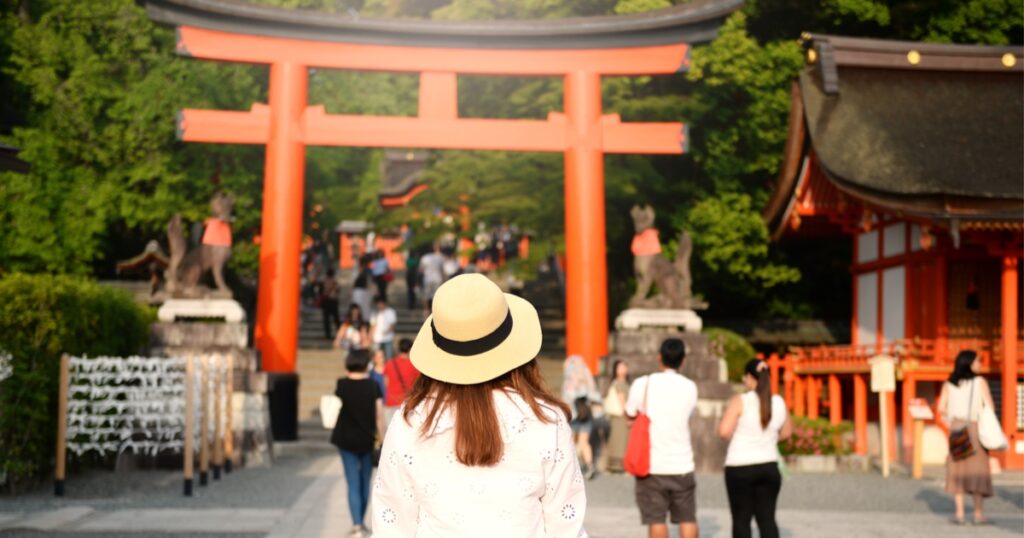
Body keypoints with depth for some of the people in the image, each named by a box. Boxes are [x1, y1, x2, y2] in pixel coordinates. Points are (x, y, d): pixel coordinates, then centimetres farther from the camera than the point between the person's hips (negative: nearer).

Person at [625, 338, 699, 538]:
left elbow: (630, 414, 5)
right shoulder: (690, 387, -1)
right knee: (687, 518, 11)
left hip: (652, 465, -2)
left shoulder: (643, 384, -7)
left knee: (656, 520, 3)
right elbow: (688, 413, 11)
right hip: (682, 465, 2)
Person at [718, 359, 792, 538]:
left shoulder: (740, 401, -12)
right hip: (769, 467, 4)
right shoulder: (778, 402, 3)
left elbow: (724, 431, -19)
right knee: (767, 518, 6)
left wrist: (738, 438, 1)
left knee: (741, 519, 5)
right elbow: (786, 431, 17)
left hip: (740, 469, -4)